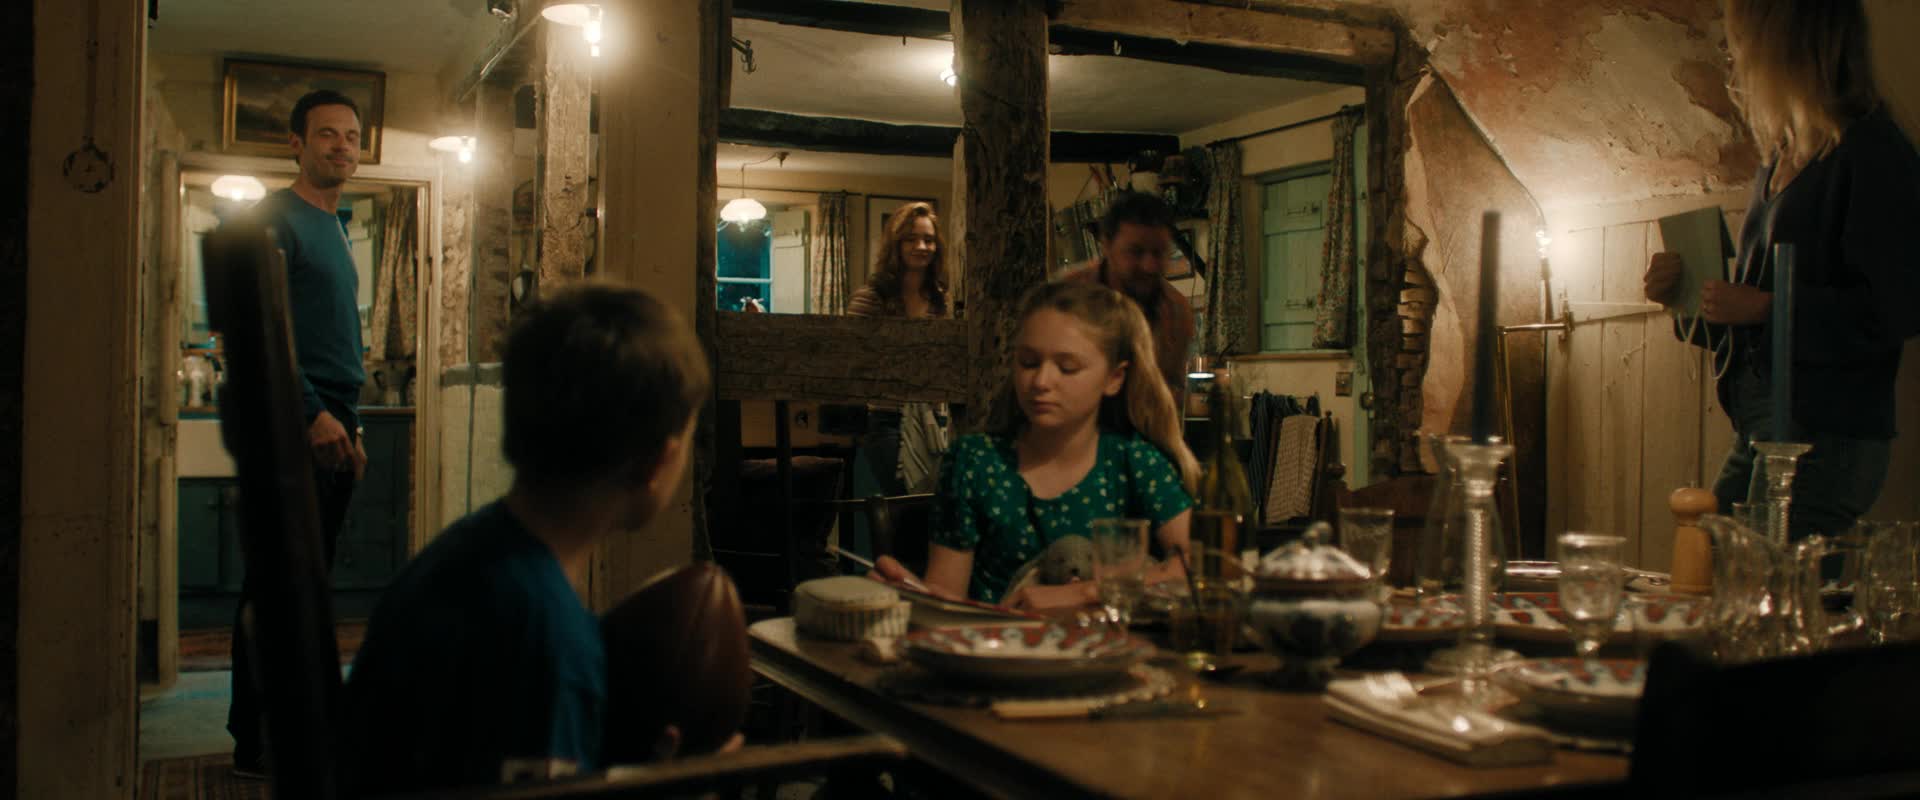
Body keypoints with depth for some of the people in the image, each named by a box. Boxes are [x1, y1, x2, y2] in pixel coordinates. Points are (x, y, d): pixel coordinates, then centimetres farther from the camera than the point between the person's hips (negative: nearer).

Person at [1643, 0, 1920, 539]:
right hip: (1758, 432, 9)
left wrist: (1765, 307, -17)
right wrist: (1684, 293, 7)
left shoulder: (1873, 155, -10)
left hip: (1827, 439, -9)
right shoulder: (1780, 163, 18)